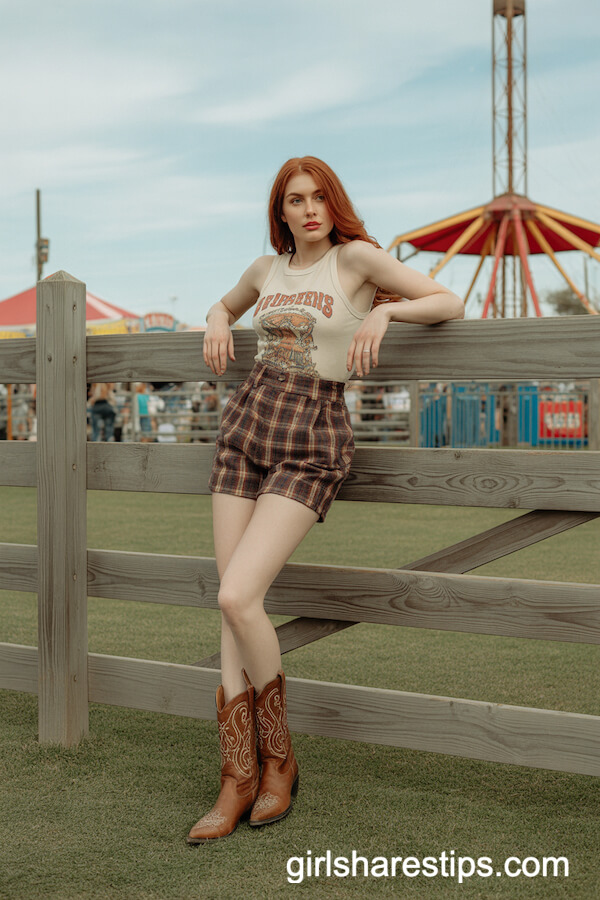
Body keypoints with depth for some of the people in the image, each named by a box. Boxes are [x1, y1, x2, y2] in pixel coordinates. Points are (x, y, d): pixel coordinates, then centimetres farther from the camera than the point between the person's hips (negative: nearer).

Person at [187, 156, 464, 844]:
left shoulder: (356, 256, -3)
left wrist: (384, 310, -22)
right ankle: (238, 781, 6)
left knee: (237, 598, -19)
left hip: (311, 444, -6)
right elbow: (225, 305, 34)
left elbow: (452, 304, -5)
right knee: (235, 608, -1)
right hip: (246, 425, 6)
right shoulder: (266, 269, 13)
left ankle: (278, 757, 3)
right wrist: (218, 324, 10)